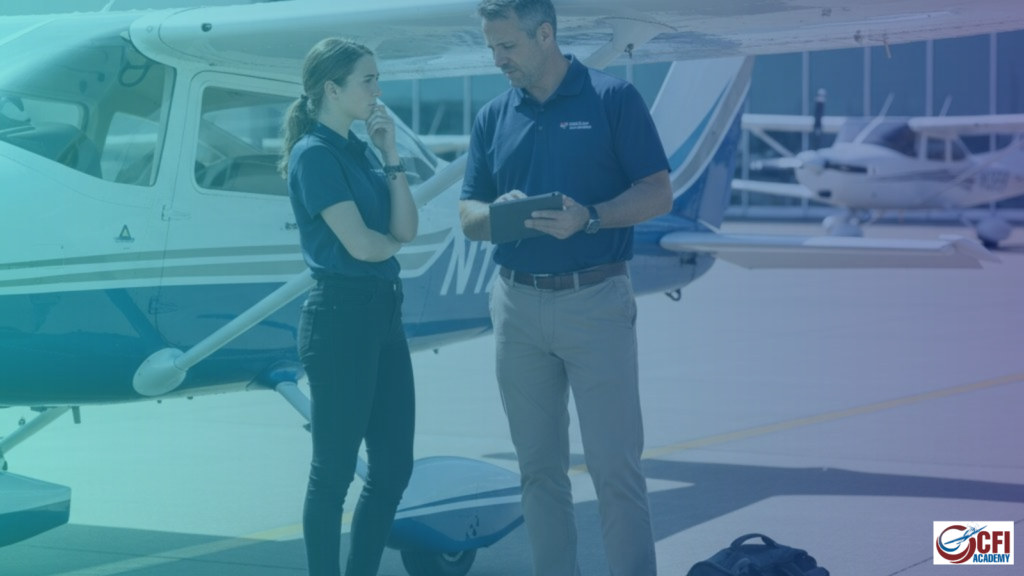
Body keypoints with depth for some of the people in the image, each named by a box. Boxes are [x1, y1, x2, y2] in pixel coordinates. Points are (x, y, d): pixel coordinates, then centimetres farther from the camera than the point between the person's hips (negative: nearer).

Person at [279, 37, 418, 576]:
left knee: (393, 466, 11)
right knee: (334, 469, 1)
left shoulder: (360, 149, 12)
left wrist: (390, 156, -2)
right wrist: (392, 241, 3)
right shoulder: (315, 155, -13)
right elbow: (360, 244, -19)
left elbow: (406, 229, 5)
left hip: (383, 313, 9)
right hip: (341, 317, -9)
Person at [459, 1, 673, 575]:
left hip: (595, 298, -4)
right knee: (539, 465, 9)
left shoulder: (614, 99, -3)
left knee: (615, 463, -5)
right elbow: (469, 217, 10)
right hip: (517, 305, 5)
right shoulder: (494, 116, 10)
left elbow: (658, 194, -6)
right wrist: (497, 213, -13)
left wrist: (589, 217, -21)